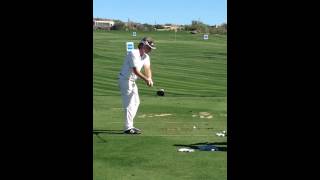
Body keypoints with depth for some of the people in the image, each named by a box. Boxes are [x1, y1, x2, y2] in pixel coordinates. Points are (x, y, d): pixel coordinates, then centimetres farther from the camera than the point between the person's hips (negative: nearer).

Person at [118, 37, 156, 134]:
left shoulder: (146, 57, 6)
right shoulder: (133, 54, -22)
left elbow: (147, 69, -4)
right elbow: (135, 71, -28)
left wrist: (150, 79, -22)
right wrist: (146, 79, -35)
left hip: (132, 81, 10)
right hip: (125, 80, -10)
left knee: (136, 102, 15)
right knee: (129, 104, -10)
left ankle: (129, 125, 24)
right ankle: (128, 128, -6)